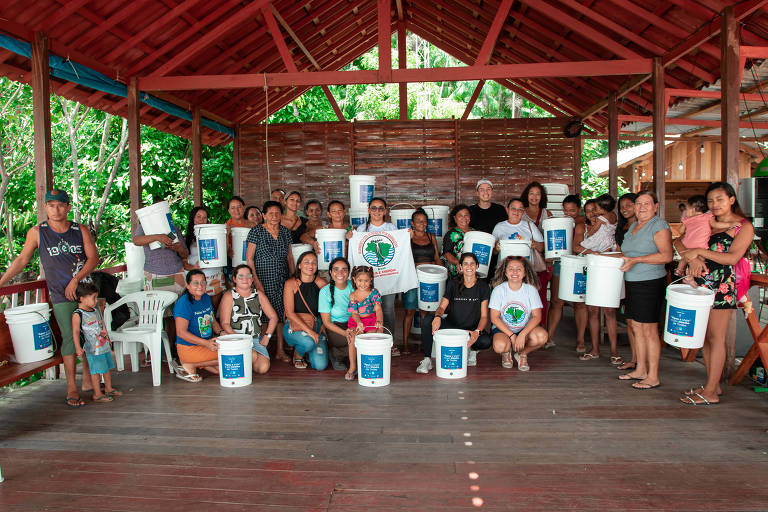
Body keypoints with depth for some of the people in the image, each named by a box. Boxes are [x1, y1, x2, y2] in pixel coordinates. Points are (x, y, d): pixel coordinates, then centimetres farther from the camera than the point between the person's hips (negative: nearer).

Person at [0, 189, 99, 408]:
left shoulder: (81, 231, 3)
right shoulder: (37, 233, 2)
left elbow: (93, 257, -3)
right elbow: (21, 260, 9)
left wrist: (76, 279, -13)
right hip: (61, 297, -2)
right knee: (70, 338, -8)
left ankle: (88, 382, 20)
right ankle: (71, 389, 0)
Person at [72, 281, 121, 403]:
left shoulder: (95, 309, 9)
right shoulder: (78, 315, -14)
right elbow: (75, 332, -15)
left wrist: (107, 337, 28)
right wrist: (78, 347, -21)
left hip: (105, 346, 8)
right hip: (93, 349, -8)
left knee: (107, 368, 17)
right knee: (95, 370, -1)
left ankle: (109, 389, 32)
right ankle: (97, 394, 9)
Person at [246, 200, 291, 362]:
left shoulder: (285, 232, 11)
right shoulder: (256, 231, -2)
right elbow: (249, 258, -5)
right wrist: (256, 280, -12)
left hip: (283, 279, 4)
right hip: (264, 279, -4)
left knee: (282, 313, 3)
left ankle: (280, 350, 11)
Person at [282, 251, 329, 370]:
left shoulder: (321, 283, -2)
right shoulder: (291, 283, -7)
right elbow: (289, 313, -13)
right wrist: (309, 331, -21)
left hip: (317, 326, 2)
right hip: (294, 326, -2)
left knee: (321, 365, -14)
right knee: (308, 342, -34)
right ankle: (297, 356, 3)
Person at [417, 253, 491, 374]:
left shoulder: (483, 287, 0)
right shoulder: (453, 284, 2)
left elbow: (484, 316, -3)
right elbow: (442, 307, -4)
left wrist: (477, 332, -24)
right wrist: (437, 317, -29)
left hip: (472, 329, -1)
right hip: (452, 326, 1)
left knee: (486, 341, -34)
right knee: (428, 319, -28)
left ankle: (473, 350, 5)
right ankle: (427, 359, -18)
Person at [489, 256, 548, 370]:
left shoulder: (531, 289, -5)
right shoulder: (498, 290, -8)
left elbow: (537, 316, -11)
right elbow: (494, 318, -11)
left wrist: (522, 334, -26)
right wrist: (512, 335, -20)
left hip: (526, 328, 2)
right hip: (503, 328, -1)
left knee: (542, 336, -31)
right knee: (499, 346, -34)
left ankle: (522, 353, 2)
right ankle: (507, 352, 6)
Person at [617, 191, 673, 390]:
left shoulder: (659, 225, -9)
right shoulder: (634, 226, 17)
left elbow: (667, 255, -20)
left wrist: (635, 259, -23)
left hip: (651, 284, -8)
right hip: (632, 284, 8)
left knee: (649, 329, -4)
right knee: (635, 327, 12)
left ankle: (653, 377, 5)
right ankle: (640, 370, 24)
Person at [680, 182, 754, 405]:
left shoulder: (744, 226, -2)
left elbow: (733, 257, -14)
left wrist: (701, 252, -15)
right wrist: (693, 258, -13)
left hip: (722, 286, -6)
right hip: (700, 284, 6)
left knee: (716, 337, -3)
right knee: (703, 336, 10)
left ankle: (711, 392, 2)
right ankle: (712, 384, 21)